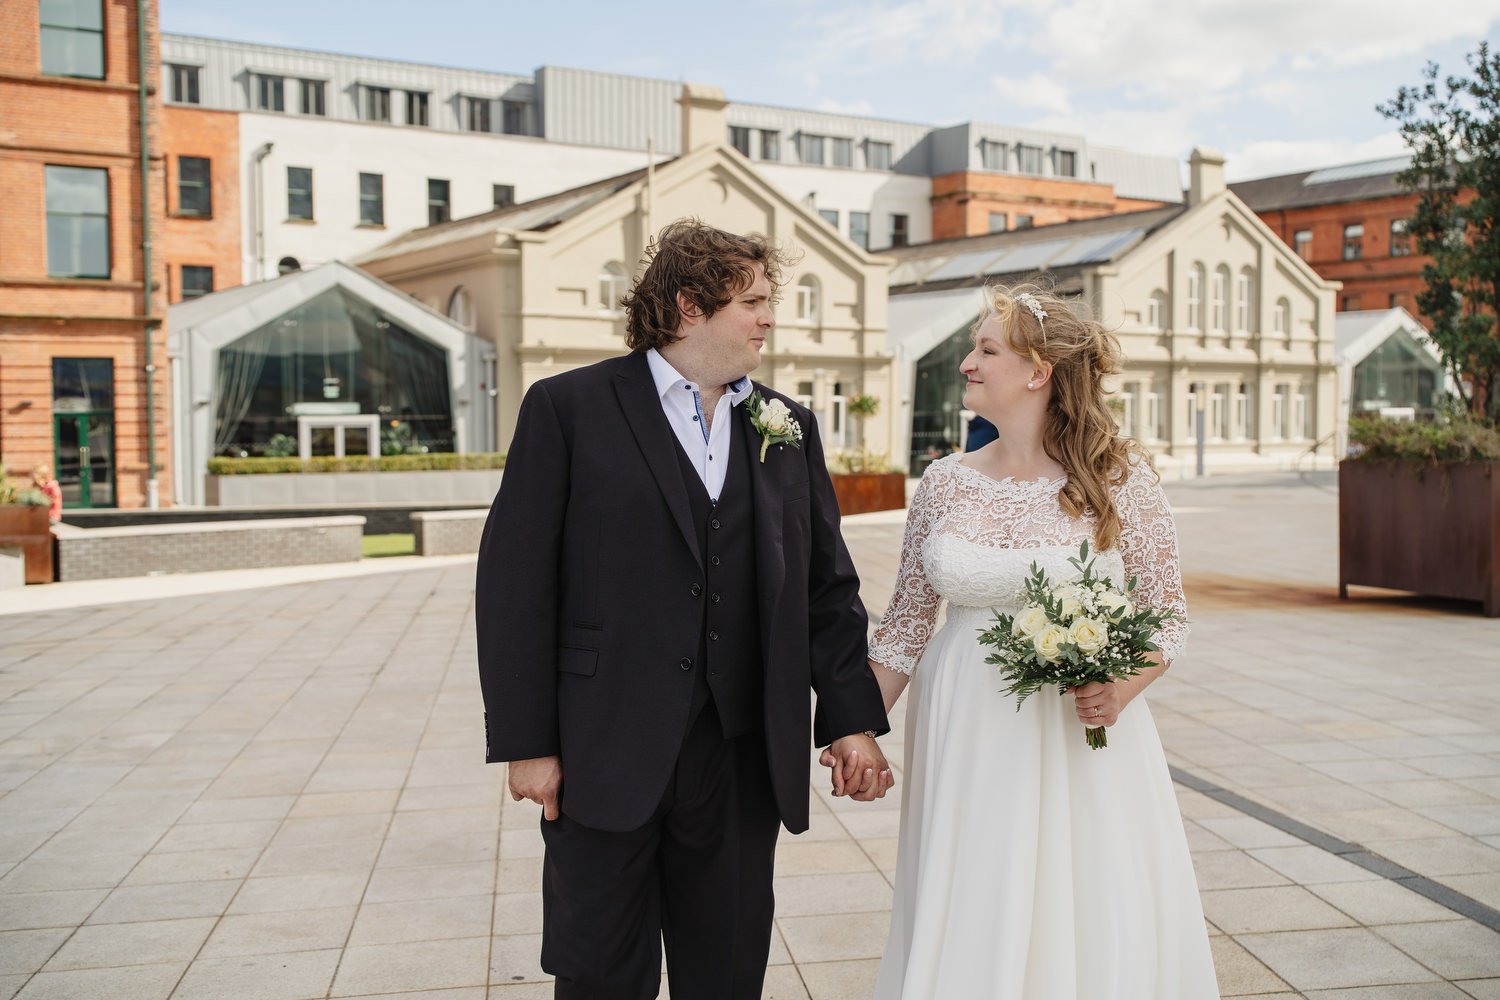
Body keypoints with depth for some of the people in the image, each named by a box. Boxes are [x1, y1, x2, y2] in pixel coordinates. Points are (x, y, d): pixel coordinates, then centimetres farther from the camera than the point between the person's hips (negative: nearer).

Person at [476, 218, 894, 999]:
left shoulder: (789, 427, 10)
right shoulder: (567, 408, -3)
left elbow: (827, 586, 11)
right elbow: (514, 585, -6)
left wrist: (852, 718, 4)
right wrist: (524, 744, -9)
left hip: (744, 758, 4)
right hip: (606, 760, -3)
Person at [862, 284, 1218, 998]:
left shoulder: (1120, 478, -7)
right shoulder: (945, 484, 1)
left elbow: (1167, 614, -1)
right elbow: (907, 619, 6)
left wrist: (1122, 688, -19)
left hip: (1079, 732, -2)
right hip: (963, 732, 3)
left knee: (1090, 922, 6)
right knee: (967, 921, 10)